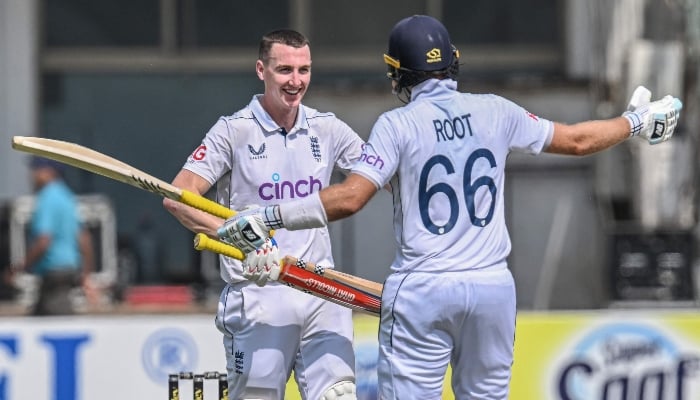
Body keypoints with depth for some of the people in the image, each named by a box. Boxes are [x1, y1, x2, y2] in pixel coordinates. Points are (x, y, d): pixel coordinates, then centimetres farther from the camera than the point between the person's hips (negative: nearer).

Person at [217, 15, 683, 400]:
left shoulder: (398, 124, -7)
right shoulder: (496, 113, 5)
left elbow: (349, 198, -16)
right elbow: (577, 140, 15)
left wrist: (264, 218, -12)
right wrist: (637, 121, 32)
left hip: (421, 295, -4)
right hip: (492, 288, 4)